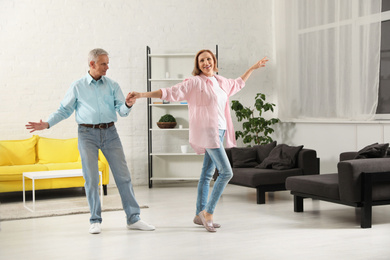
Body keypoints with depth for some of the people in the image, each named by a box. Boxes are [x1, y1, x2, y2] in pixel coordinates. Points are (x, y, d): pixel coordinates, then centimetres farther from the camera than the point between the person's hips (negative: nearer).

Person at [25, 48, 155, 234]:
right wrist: (47, 124, -3)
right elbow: (64, 110, 9)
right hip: (87, 134, -1)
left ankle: (133, 218, 5)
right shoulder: (78, 86, 6)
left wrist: (127, 105, -21)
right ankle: (95, 221, 9)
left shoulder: (112, 85, 9)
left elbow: (122, 111, 1)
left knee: (123, 175, -1)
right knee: (91, 178, -3)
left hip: (110, 132, 2)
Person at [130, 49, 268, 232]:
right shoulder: (195, 82, -6)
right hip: (207, 131, -8)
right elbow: (170, 93, -11)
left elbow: (238, 84, 37)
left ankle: (200, 215, 17)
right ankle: (208, 212, -4)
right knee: (226, 172, -13)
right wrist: (142, 95, -19)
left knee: (207, 174, 10)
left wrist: (253, 68, 43)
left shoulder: (221, 82, 16)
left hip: (219, 132, 8)